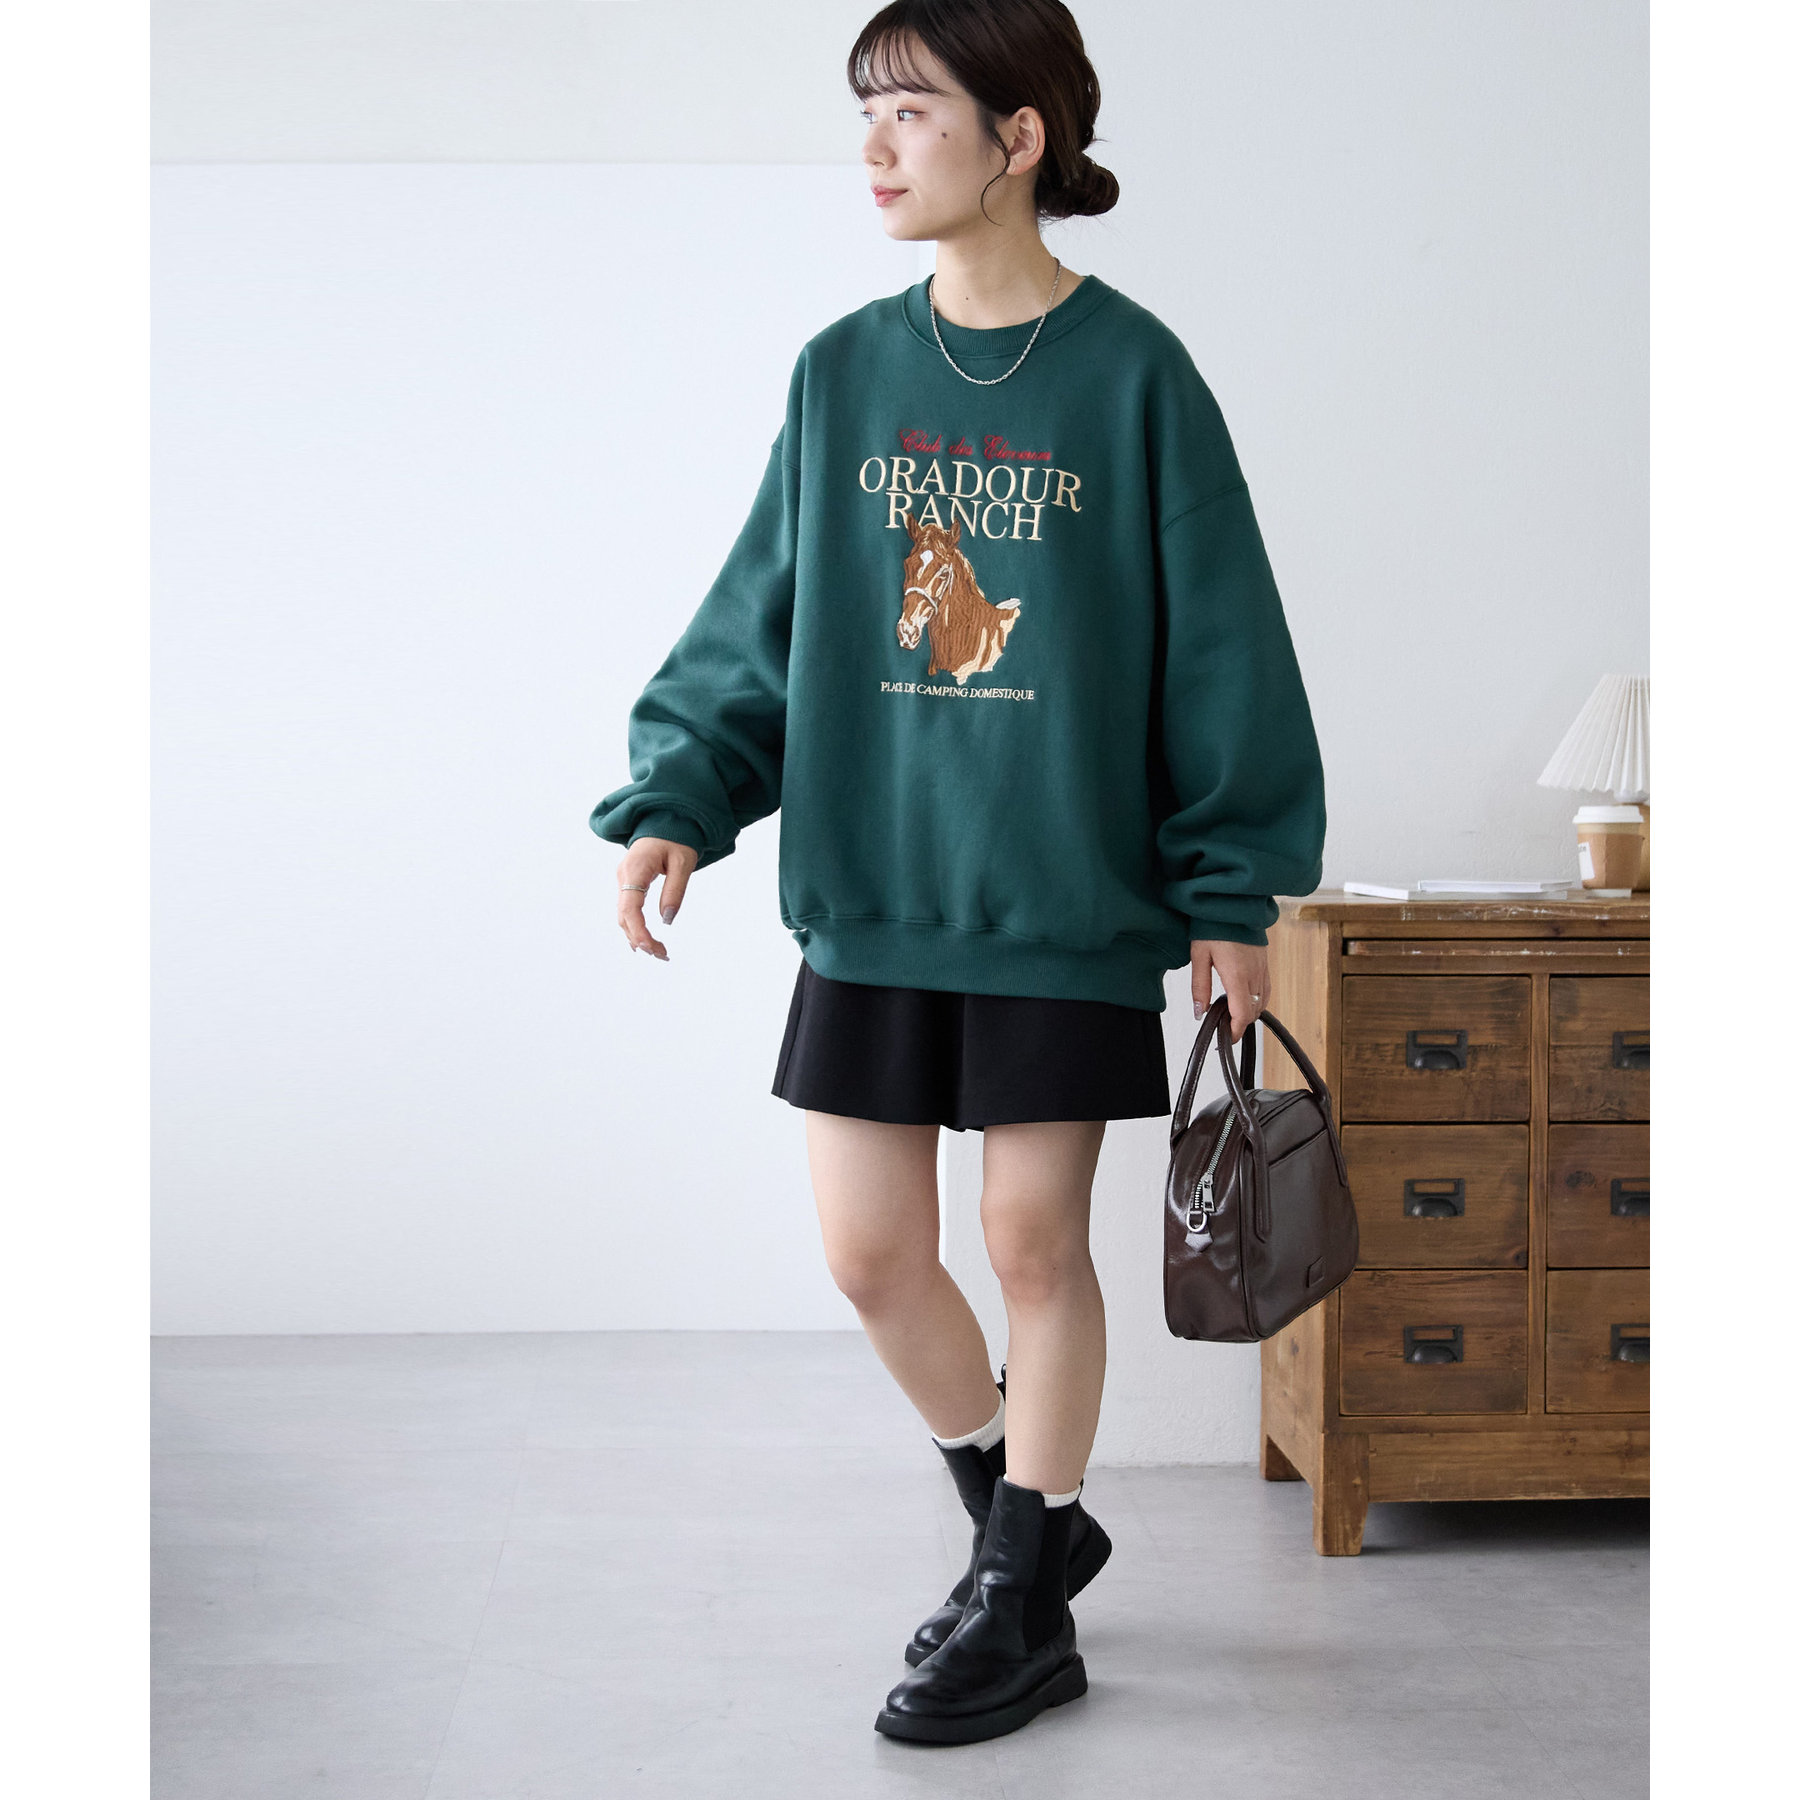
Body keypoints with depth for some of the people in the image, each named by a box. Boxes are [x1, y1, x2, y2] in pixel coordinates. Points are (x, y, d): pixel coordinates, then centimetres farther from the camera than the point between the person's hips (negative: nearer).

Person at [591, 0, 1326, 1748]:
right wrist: (675, 798, -5)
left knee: (1035, 1240, 5)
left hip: (1069, 899, -4)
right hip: (871, 893, 4)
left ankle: (1021, 1609, 22)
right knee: (868, 1251, 6)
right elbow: (758, 621, 8)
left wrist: (1234, 892, -3)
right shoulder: (842, 373, 5)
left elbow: (1218, 642, -3)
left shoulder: (1132, 375, -5)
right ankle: (1026, 1519, 32)